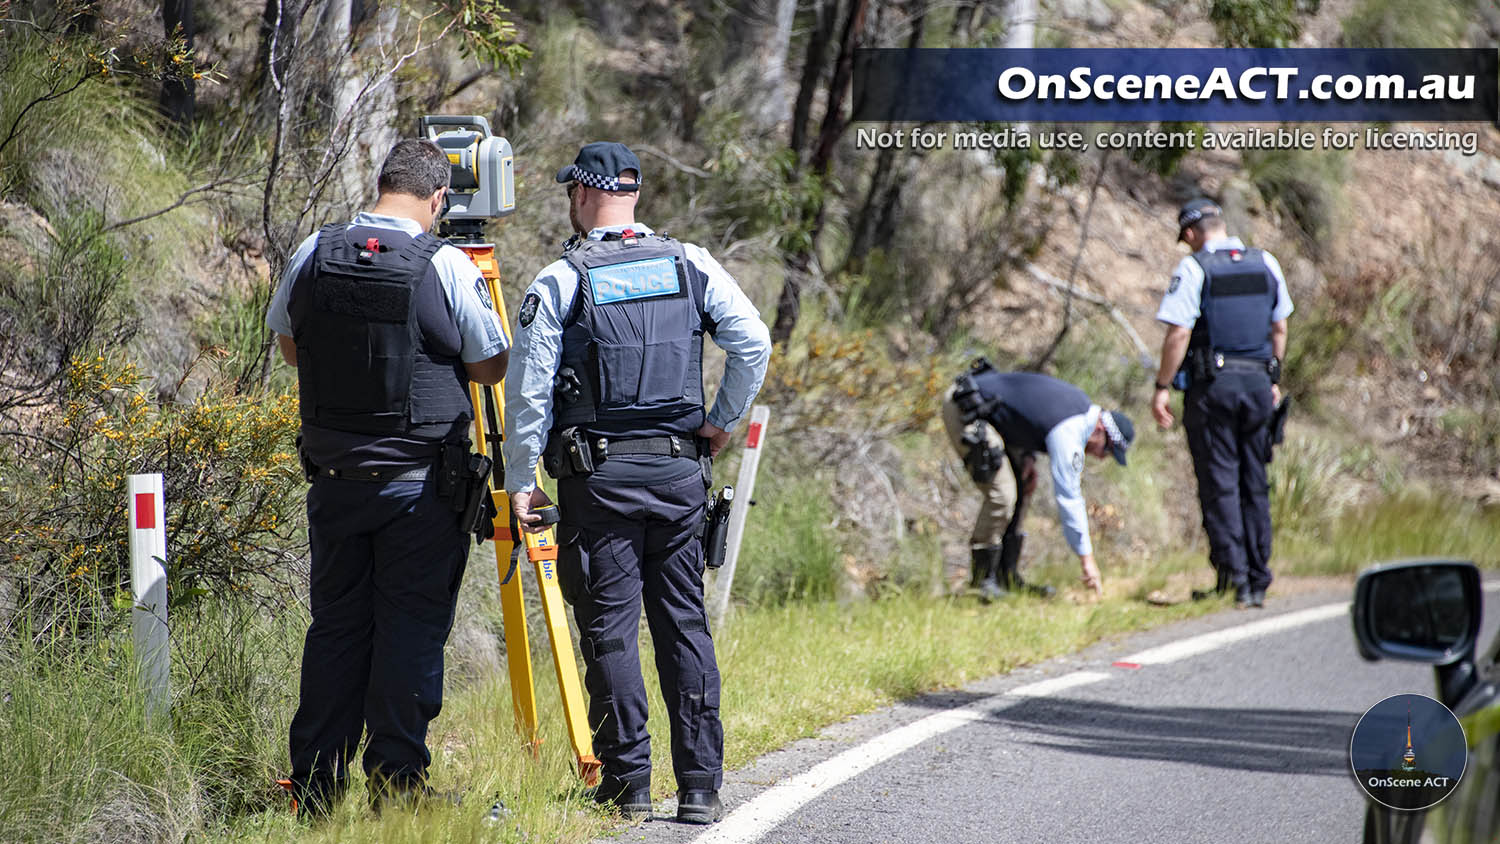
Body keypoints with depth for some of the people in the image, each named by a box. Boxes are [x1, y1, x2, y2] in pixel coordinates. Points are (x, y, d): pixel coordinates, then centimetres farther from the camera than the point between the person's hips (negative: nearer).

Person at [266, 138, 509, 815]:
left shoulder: (313, 255, 0)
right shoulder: (445, 266, -11)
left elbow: (288, 345, 14)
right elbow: (490, 367, -3)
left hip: (333, 474, 4)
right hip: (419, 481, -4)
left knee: (334, 625, 11)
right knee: (410, 627, 2)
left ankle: (315, 787, 12)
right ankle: (395, 782, 1)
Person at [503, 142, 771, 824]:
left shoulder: (558, 282, -3)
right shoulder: (691, 266, 6)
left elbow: (528, 391, -5)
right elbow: (753, 343, 2)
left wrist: (520, 481, 1)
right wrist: (722, 421, 12)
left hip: (599, 474, -3)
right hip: (678, 467, 3)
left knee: (609, 627, 1)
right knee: (685, 622, 6)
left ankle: (628, 785, 1)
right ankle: (700, 786, 3)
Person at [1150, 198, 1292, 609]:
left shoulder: (1193, 268, -8)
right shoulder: (1266, 264, 9)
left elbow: (1178, 333, -13)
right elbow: (1279, 328, 14)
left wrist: (1162, 387, -8)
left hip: (1213, 384, -5)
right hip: (1258, 382, 5)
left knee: (1219, 484, 0)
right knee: (1255, 485, 10)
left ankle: (1234, 577, -6)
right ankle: (1258, 582, 11)